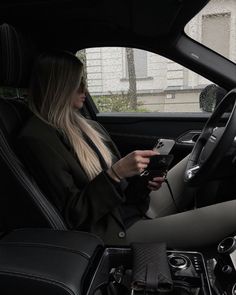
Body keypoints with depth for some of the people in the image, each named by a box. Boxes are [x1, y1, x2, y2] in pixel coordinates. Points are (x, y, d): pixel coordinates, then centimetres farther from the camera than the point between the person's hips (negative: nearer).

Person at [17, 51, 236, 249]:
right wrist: (115, 173, -24)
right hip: (115, 231, -8)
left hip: (137, 208, 8)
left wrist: (143, 182, -6)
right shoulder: (36, 138, -13)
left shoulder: (88, 126, 10)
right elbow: (71, 216, -15)